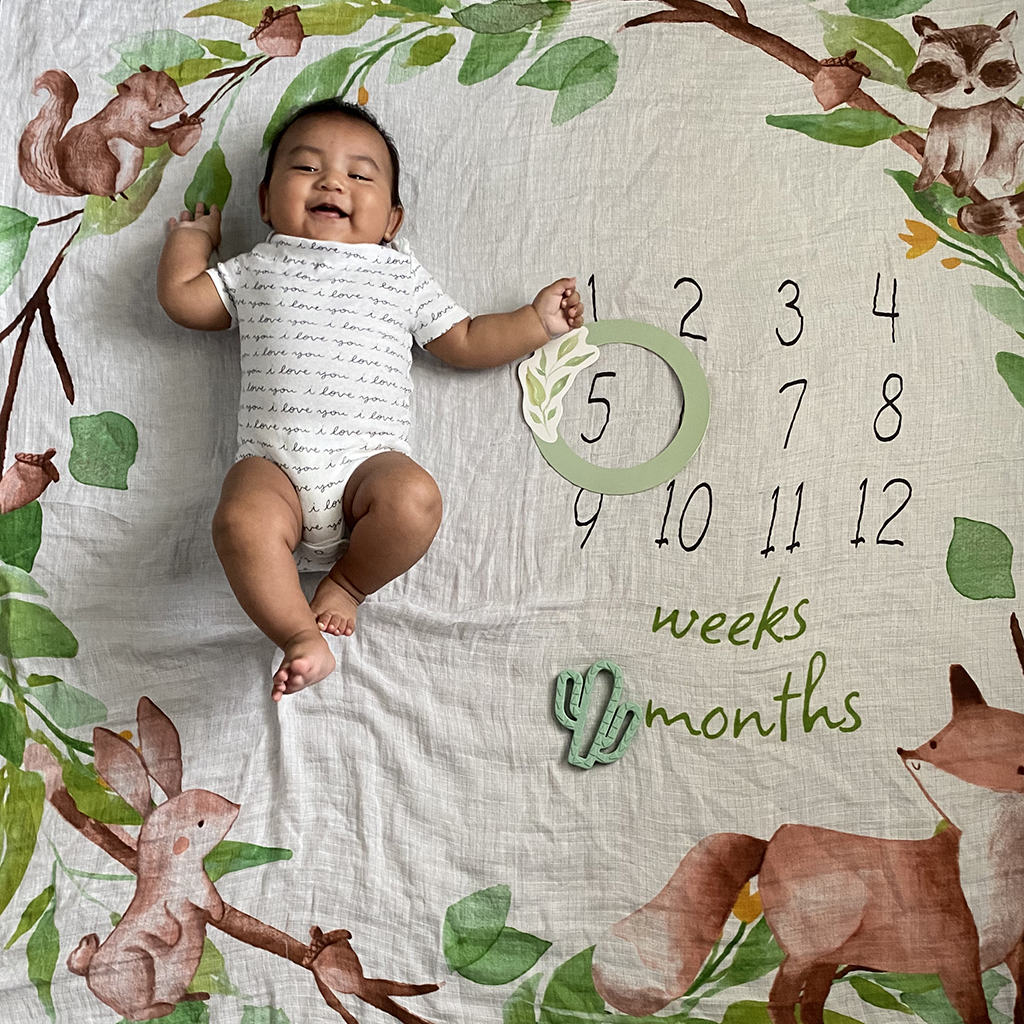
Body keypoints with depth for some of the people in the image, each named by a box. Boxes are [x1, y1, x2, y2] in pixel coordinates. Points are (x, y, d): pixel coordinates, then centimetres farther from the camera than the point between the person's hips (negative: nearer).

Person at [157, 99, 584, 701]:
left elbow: (466, 342, 20)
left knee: (415, 499, -32)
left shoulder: (402, 275, 21)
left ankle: (345, 585, -6)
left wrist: (537, 321, 12)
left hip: (369, 459, 1)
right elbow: (181, 297, 23)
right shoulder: (257, 268, 24)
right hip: (274, 463, 0)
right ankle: (301, 637, -19)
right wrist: (193, 236, 37)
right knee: (241, 523, -33)